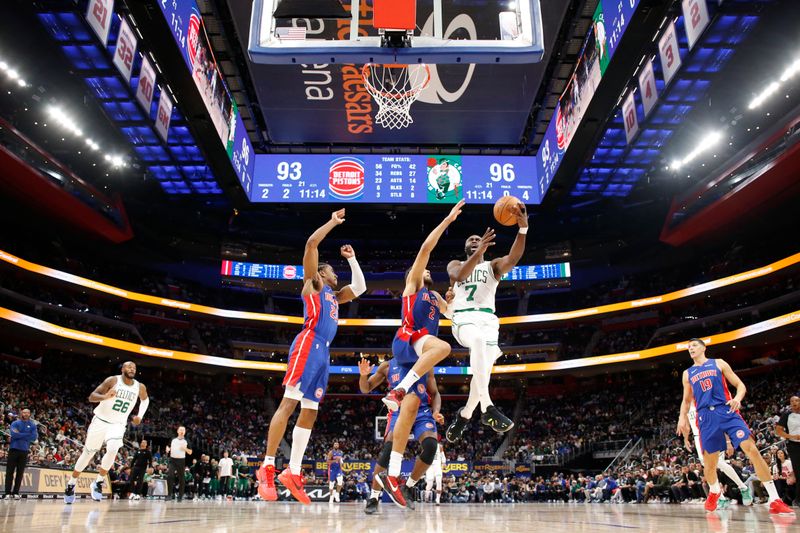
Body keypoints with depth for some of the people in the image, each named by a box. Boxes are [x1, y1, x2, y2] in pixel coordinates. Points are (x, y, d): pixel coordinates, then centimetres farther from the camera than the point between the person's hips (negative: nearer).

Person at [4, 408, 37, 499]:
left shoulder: (32, 425, 8)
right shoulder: (15, 423, 4)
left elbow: (35, 437, -5)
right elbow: (14, 434, -13)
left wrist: (20, 435, -8)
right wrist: (27, 434, -9)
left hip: (24, 451, 1)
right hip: (14, 449, -1)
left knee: (20, 473, 2)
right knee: (10, 472, -2)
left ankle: (16, 493, 7)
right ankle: (8, 493, 1)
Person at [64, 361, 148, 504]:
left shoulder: (140, 387, -4)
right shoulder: (112, 380, -13)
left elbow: (145, 399, 18)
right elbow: (92, 397, -16)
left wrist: (140, 415, 3)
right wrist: (105, 396, -37)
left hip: (118, 424, 1)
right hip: (101, 421, -1)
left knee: (112, 450, -25)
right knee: (88, 453, 9)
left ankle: (98, 482, -6)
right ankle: (71, 485, 30)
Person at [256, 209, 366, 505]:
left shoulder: (334, 296, 32)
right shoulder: (313, 282, 11)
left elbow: (360, 287, 37)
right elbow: (311, 242, 1)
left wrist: (352, 258, 36)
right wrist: (333, 222, 10)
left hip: (323, 352, 9)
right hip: (308, 345, -9)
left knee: (309, 412, 3)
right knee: (289, 403, -15)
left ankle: (293, 472, 5)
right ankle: (267, 467, -17)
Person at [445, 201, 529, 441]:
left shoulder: (493, 265, 20)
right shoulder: (455, 264, 18)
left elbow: (513, 258, -5)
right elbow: (459, 275, -9)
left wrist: (523, 229, -22)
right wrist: (479, 252, -25)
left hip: (488, 319, 3)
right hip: (464, 317, -3)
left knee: (484, 370, -5)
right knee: (479, 341, -37)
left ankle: (464, 415, 23)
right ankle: (487, 408, -45)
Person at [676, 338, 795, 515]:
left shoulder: (718, 363, 11)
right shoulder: (687, 374, 17)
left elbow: (740, 385, 8)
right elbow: (686, 400, 23)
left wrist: (737, 398, -13)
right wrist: (682, 418, 6)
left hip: (727, 411, -2)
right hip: (706, 417, 2)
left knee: (752, 449, -15)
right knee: (709, 461, 4)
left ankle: (774, 501, -11)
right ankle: (714, 491, 35)